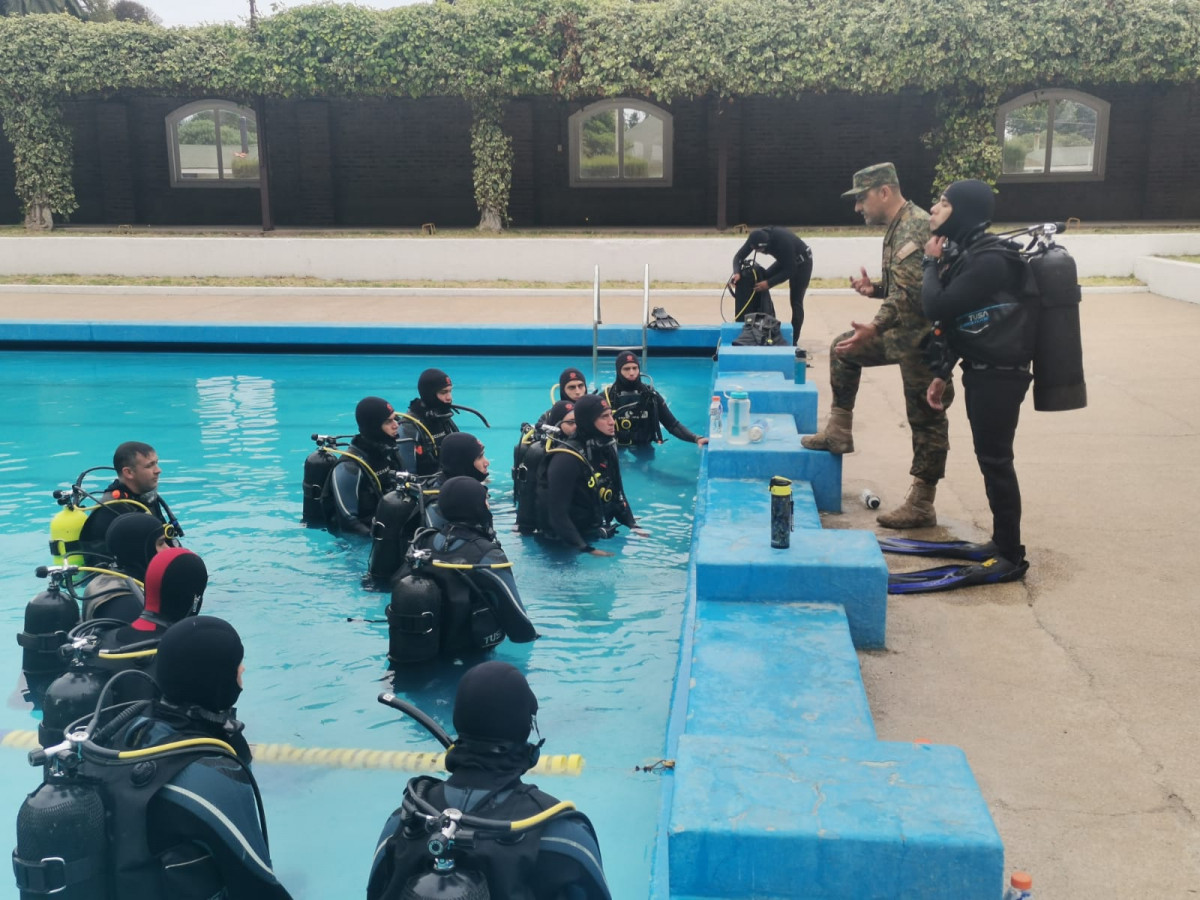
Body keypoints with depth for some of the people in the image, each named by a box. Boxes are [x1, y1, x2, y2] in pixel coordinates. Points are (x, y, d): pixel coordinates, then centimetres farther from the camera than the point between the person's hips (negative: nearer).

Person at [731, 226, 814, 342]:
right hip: (785, 260, 7)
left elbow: (789, 271, -34)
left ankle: (794, 340, -2)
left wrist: (768, 283, -39)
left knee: (796, 302, -8)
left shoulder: (784, 242, -40)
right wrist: (737, 272, -34)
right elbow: (739, 256, -14)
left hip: (801, 262, -7)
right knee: (761, 279, -3)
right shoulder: (757, 238, -22)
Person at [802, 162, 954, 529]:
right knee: (844, 349, 19)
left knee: (925, 418, -3)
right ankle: (839, 430, 24)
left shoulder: (914, 226, -19)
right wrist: (875, 289, 6)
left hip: (921, 338, -10)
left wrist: (875, 327, -39)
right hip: (901, 332, 10)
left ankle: (921, 504, 5)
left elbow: (912, 290, -31)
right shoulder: (899, 226, 14)